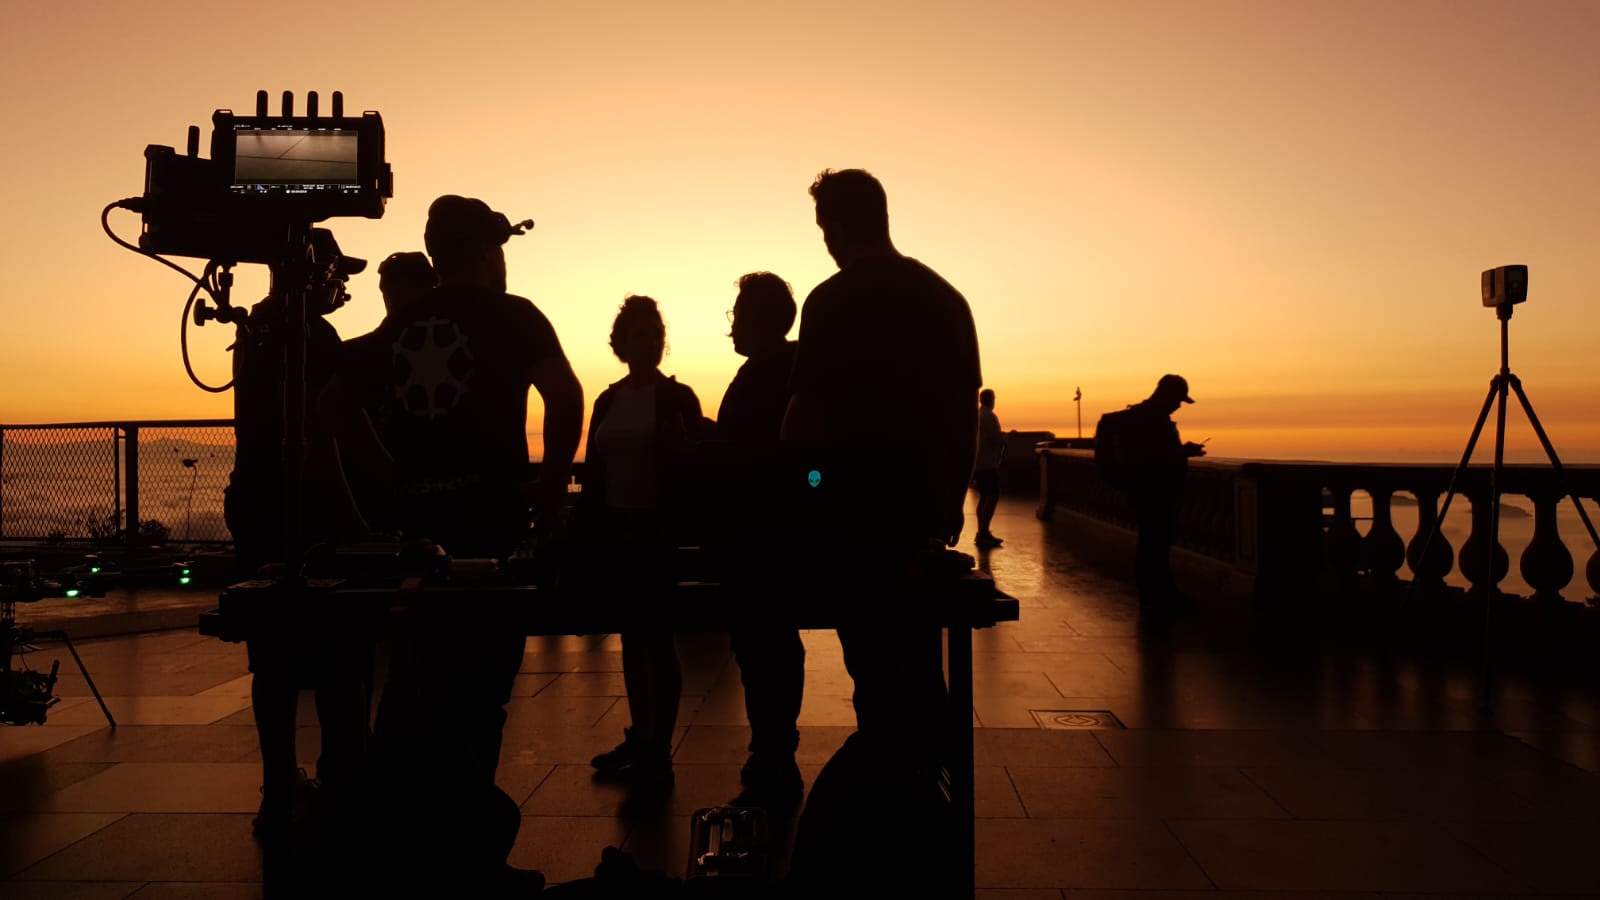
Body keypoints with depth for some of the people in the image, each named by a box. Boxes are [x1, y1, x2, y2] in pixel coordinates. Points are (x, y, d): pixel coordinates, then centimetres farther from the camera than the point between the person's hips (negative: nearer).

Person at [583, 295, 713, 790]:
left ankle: (660, 750, 4)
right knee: (632, 637, 11)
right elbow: (593, 471, 10)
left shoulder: (678, 398, -2)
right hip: (617, 532, 5)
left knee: (658, 637, -2)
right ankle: (639, 736, 21)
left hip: (659, 532, -5)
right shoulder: (608, 401, 10)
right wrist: (588, 530, 6)